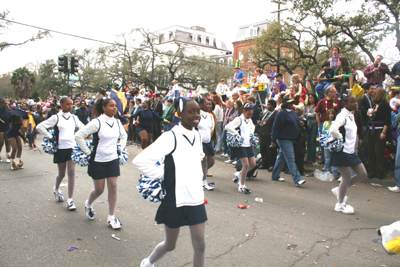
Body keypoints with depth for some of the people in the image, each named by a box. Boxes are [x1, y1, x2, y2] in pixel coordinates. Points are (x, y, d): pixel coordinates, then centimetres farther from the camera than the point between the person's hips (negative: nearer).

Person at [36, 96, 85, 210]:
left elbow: (83, 128, 17)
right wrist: (50, 137, -8)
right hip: (61, 148, -2)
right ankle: (56, 189, 44)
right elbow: (39, 127, -7)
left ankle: (70, 200, -1)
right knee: (61, 174, 11)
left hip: (72, 147, 2)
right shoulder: (56, 117, -4)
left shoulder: (74, 117, 6)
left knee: (71, 172, -6)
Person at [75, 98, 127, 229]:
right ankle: (88, 204, 40)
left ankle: (111, 218, 13)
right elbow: (79, 135, -14)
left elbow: (123, 135, 23)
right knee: (99, 190, 6)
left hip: (113, 160, 4)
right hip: (98, 161, -4)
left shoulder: (117, 122, 3)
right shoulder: (97, 123, -15)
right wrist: (88, 152, -12)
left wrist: (121, 148, 11)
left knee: (113, 188, 0)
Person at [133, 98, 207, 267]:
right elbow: (140, 161, -24)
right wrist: (162, 175, -14)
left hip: (196, 198, 5)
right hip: (175, 200, -5)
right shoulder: (171, 137, -17)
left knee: (200, 246, 5)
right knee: (170, 245, 14)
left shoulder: (197, 136, 4)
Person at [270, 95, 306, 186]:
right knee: (290, 159, -8)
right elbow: (275, 127, -15)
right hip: (284, 139, -9)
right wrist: (273, 140, -16)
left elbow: (296, 123, 27)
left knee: (281, 157, 16)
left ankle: (275, 175, 27)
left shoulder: (293, 113, 12)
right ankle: (297, 179, -8)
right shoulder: (281, 113, -14)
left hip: (291, 139, 9)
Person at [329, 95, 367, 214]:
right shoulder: (342, 116, -17)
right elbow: (333, 130, -34)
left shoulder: (351, 116, 12)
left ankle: (339, 190, 24)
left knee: (362, 174, 11)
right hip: (343, 151, -9)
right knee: (347, 178, -1)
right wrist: (341, 138, -18)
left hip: (351, 151, 9)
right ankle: (340, 204, 17)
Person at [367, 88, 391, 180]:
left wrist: (384, 132, -17)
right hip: (371, 130, 7)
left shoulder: (385, 105, -10)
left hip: (380, 131, -7)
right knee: (371, 151, 8)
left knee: (378, 152, -2)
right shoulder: (375, 104, 12)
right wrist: (370, 115, 1)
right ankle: (371, 171, 16)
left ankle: (380, 172, 9)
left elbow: (387, 120, -14)